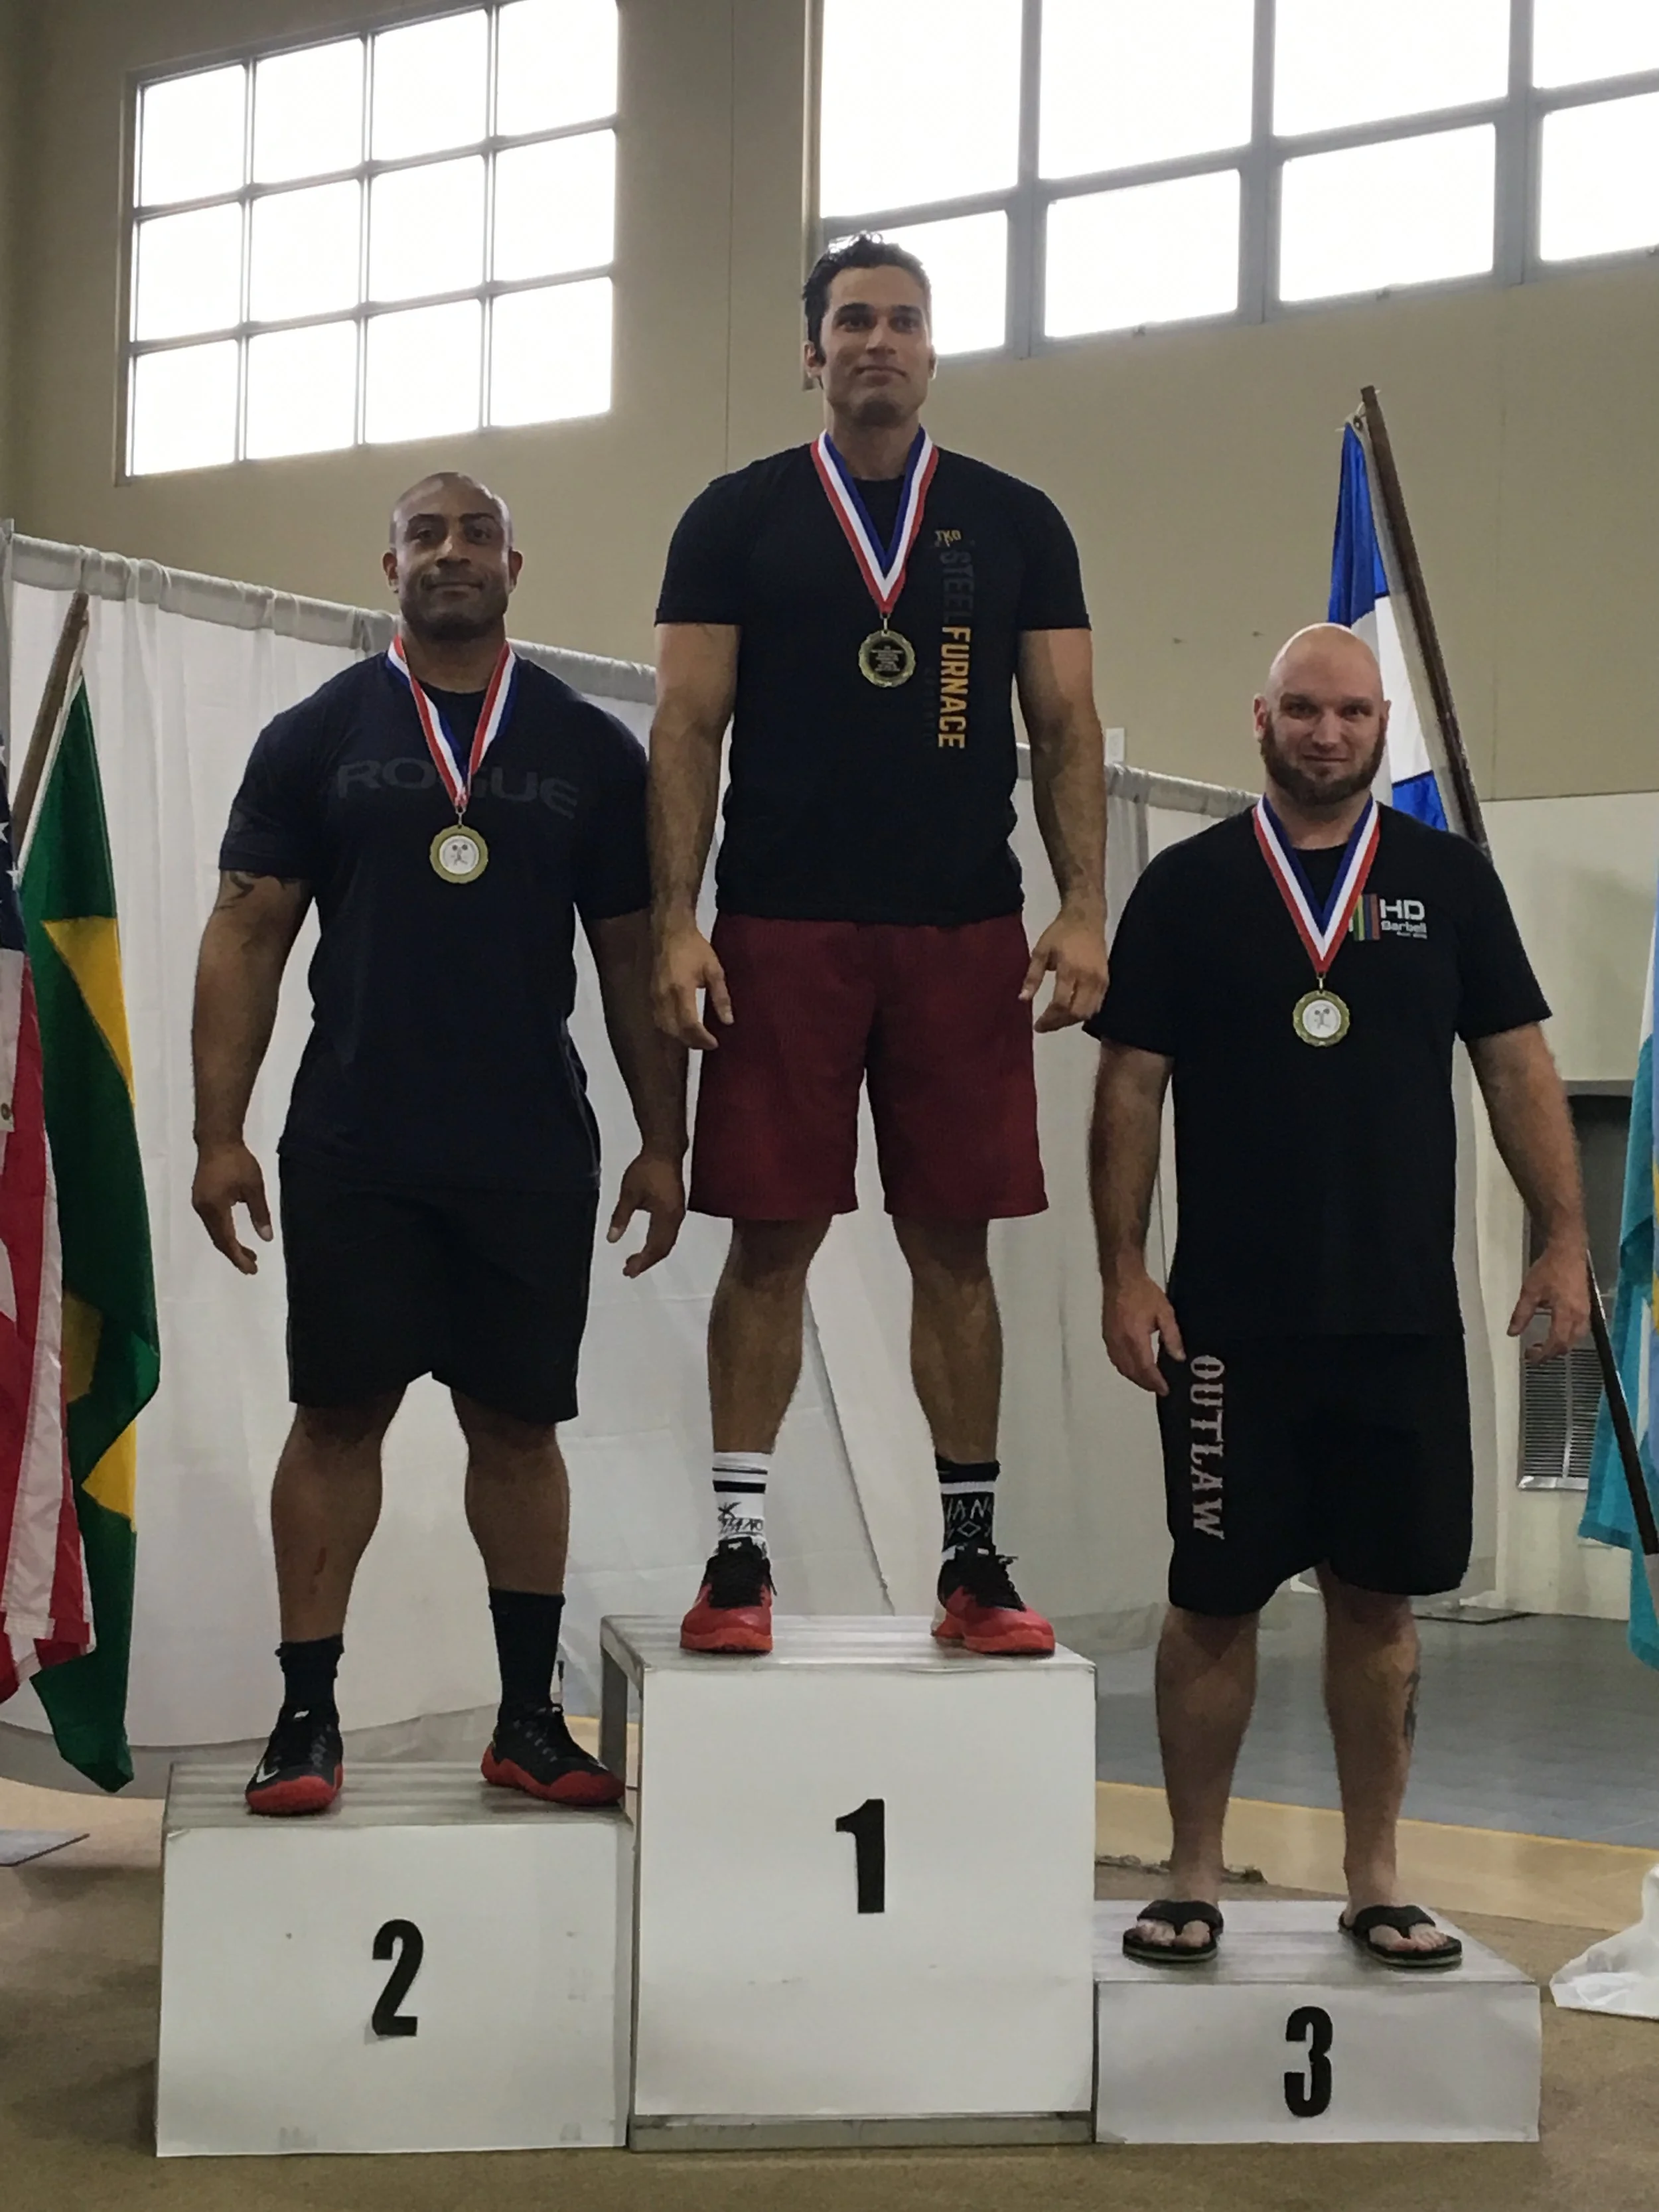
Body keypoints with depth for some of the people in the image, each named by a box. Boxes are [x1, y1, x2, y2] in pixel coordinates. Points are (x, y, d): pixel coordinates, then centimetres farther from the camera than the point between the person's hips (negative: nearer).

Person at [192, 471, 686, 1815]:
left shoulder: (592, 749, 6)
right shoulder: (318, 737, 4)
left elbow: (635, 959, 8)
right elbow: (247, 937, 2)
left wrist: (665, 1142, 4)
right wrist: (220, 1134, -5)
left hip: (535, 1155, 1)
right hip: (353, 1151, -1)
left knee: (520, 1422, 6)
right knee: (338, 1414, 1)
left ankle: (530, 1719, 16)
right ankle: (308, 1717, 10)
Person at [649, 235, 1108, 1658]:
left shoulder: (1013, 521, 10)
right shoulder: (738, 518, 6)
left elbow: (1067, 728, 6)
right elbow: (687, 730, 2)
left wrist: (1084, 911, -5)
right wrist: (675, 924, -8)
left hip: (964, 935, 1)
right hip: (780, 931, -1)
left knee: (953, 1245, 5)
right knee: (771, 1239, 0)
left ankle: (974, 1558, 14)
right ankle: (740, 1552, 9)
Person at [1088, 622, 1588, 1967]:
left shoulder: (1447, 880, 7)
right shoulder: (1188, 887, 2)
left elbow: (1517, 1065, 7)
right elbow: (1131, 1087, 2)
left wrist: (1564, 1237, -2)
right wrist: (1124, 1271, -5)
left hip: (1405, 1315, 2)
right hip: (1232, 1320, -1)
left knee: (1379, 1600, 8)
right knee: (1216, 1599, 5)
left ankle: (1375, 1881, 21)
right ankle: (1196, 1879, 18)